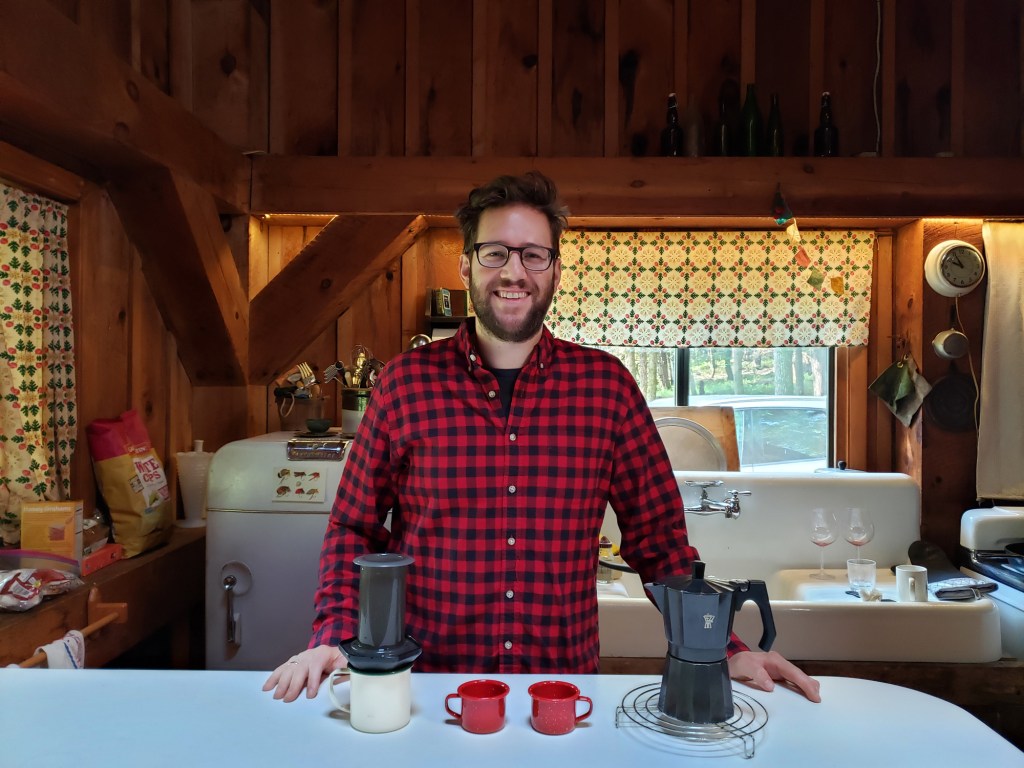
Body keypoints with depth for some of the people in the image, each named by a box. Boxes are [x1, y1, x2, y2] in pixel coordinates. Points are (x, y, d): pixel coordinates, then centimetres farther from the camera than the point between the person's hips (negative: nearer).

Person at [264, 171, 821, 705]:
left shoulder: (606, 383, -2)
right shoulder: (405, 382, -3)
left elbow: (656, 534, 3)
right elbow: (354, 528, 3)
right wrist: (335, 637, -10)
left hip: (564, 682, 1)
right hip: (428, 684, 0)